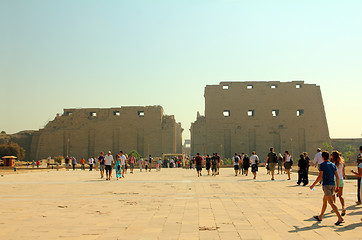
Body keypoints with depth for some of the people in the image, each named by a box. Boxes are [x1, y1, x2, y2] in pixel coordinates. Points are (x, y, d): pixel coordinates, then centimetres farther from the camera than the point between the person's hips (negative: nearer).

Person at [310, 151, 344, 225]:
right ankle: (320, 217, 26)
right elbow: (337, 177, 8)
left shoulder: (322, 165, -8)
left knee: (331, 202, -10)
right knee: (324, 200, 18)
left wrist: (313, 185, -6)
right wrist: (337, 186, 16)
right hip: (332, 184, 7)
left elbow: (320, 177, -13)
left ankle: (340, 218, -19)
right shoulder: (333, 165, 11)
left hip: (326, 185, -7)